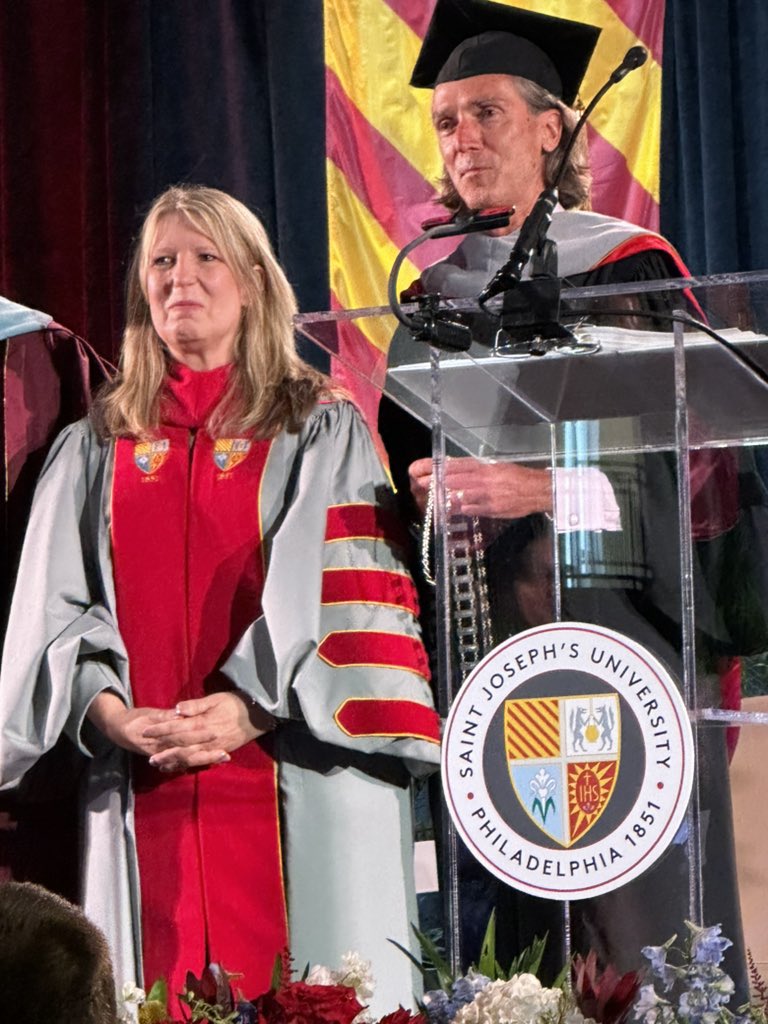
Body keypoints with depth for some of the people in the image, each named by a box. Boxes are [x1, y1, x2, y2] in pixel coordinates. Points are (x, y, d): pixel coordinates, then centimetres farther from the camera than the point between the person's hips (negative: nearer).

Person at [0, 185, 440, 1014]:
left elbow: (345, 597, -3)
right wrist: (106, 709, -9)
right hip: (141, 787, 2)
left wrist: (251, 707, -15)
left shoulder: (320, 432, 8)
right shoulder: (96, 447, 17)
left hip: (288, 777, -2)